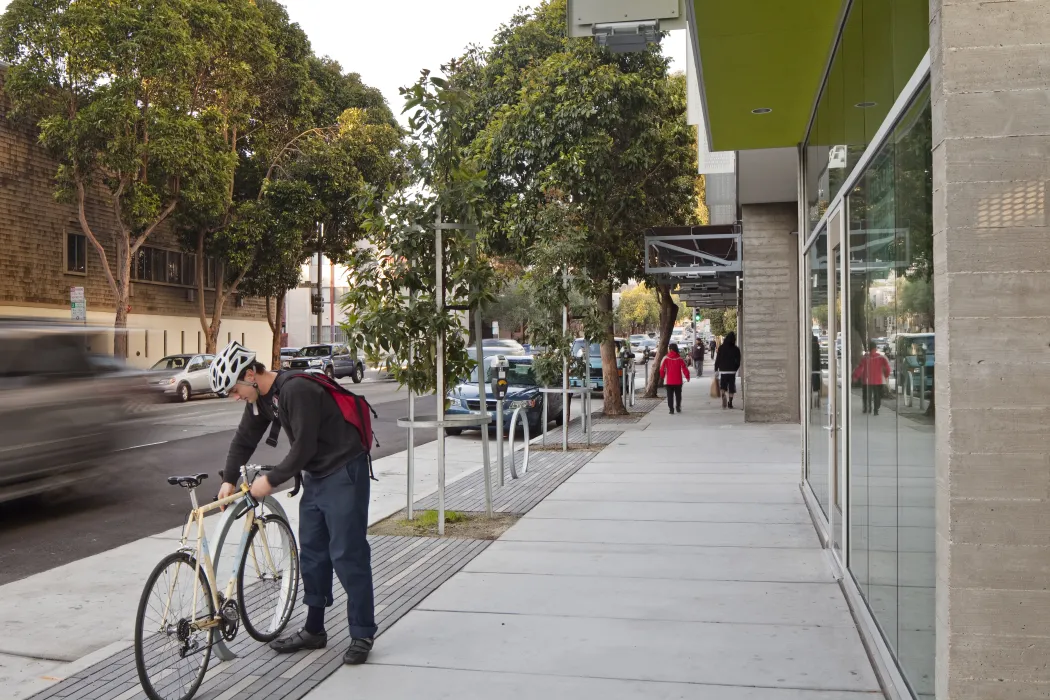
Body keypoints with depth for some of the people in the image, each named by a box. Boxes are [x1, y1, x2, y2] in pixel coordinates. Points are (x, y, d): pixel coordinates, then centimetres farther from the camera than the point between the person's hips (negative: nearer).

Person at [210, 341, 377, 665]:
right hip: (315, 476, 9)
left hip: (344, 474, -9)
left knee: (347, 555, -6)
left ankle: (362, 635, 4)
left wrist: (271, 480, -16)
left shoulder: (296, 389, -24)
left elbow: (304, 446, -25)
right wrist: (229, 479, 4)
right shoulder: (261, 397, 4)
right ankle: (314, 631, 23)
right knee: (311, 554, 12)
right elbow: (244, 439, 14)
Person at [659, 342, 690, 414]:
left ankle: (671, 409, -1)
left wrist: (662, 376, 12)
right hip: (678, 381, 1)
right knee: (678, 394, 17)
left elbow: (662, 369, -7)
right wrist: (687, 377, 7)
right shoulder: (680, 359, -7)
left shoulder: (666, 359, -10)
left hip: (668, 381, -1)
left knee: (670, 395, 5)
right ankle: (678, 407, 23)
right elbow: (684, 368, -6)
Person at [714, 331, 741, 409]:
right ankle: (730, 403, 7)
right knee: (731, 388, 8)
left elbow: (717, 360, -4)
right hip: (732, 371, 0)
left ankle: (723, 396, -17)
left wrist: (716, 370, 3)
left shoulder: (721, 348, -5)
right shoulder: (736, 349, -4)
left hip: (723, 371, 0)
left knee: (723, 387, 10)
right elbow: (738, 361, 1)